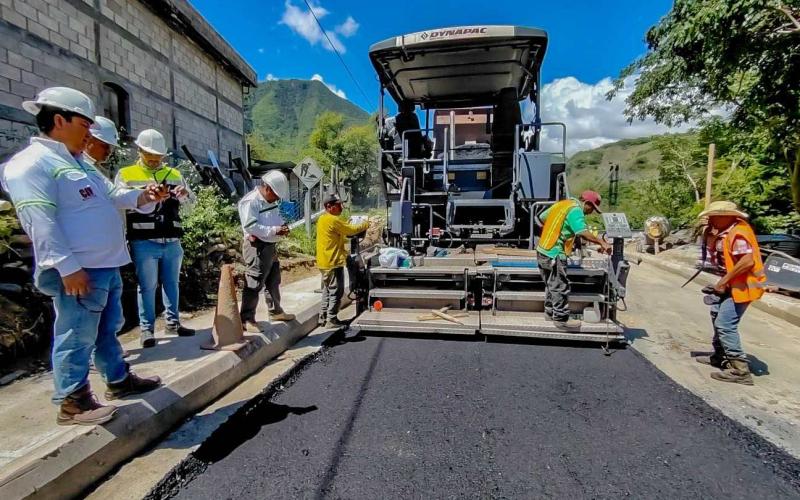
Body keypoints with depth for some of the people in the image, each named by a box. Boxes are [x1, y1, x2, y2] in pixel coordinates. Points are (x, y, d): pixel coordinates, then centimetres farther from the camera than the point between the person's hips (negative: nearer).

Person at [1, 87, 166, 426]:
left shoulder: (79, 162, 18)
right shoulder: (32, 164, -12)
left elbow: (110, 195, 24)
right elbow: (41, 221, -20)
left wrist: (141, 197, 3)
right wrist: (68, 267, -24)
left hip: (107, 265, 10)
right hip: (79, 270, -10)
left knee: (108, 330, 19)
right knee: (77, 337, 1)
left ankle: (119, 380, 33)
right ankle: (72, 403, 14)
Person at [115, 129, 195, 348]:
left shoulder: (174, 174, 14)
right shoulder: (126, 175, 5)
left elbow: (192, 201, 10)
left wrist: (185, 194, -13)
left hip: (172, 242, 4)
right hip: (144, 243, -3)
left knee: (172, 283, 13)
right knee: (147, 287, 3)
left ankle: (173, 322, 25)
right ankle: (146, 328, 13)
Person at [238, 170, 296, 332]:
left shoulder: (271, 200, 12)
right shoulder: (250, 202, -18)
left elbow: (277, 216, 24)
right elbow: (250, 226, -26)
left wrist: (282, 225, 2)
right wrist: (274, 230, -27)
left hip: (271, 246, 10)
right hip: (256, 247, -10)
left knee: (273, 281, 19)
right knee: (254, 284, -5)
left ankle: (275, 311, 35)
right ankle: (246, 319, 5)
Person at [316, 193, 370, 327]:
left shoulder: (322, 219, 12)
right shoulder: (333, 220, -18)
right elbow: (351, 230, -14)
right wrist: (365, 224, -1)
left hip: (325, 262, 10)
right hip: (333, 262, -10)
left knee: (328, 290, 18)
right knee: (336, 292, -2)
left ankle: (323, 317, 24)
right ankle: (331, 320, 3)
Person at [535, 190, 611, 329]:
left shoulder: (562, 203, 14)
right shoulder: (575, 210, -14)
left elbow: (541, 218, 22)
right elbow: (583, 233, -28)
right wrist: (601, 243, -23)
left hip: (542, 251, 10)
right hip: (554, 255, -9)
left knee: (551, 284, 20)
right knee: (560, 287, 1)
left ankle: (550, 312, 31)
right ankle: (561, 319, 9)